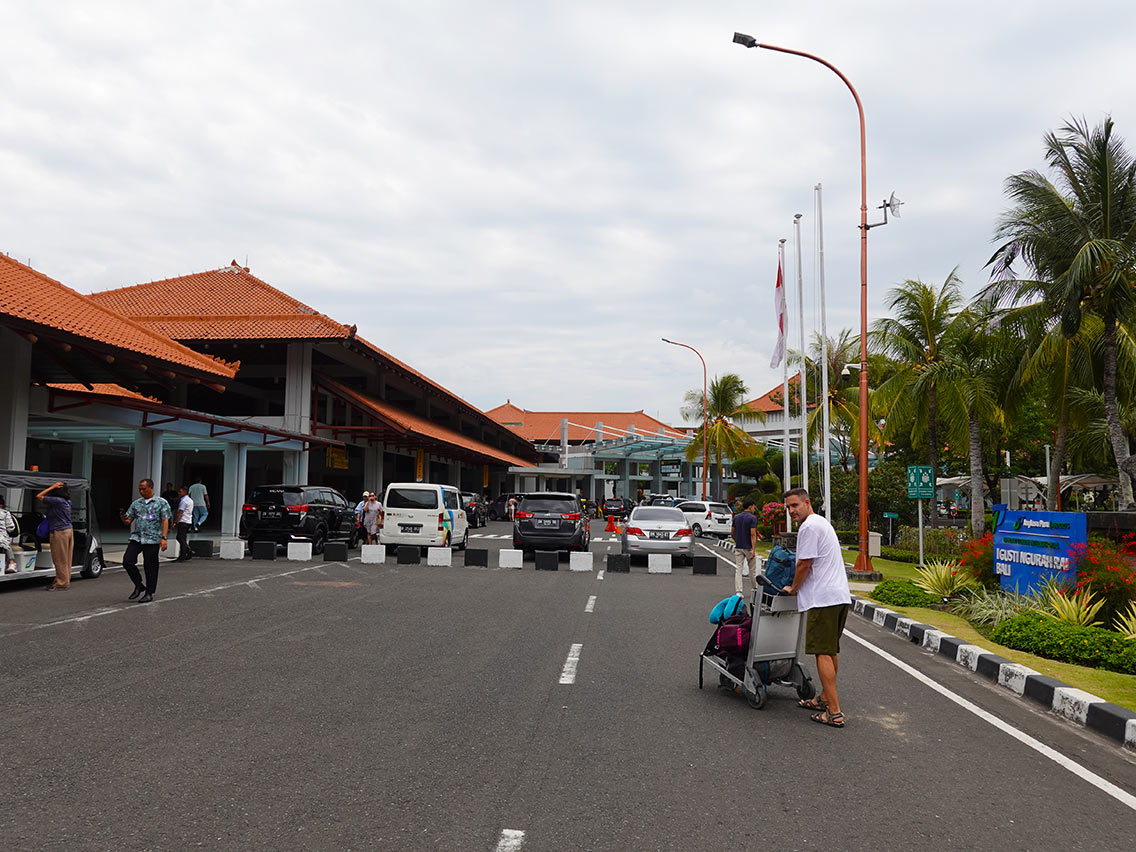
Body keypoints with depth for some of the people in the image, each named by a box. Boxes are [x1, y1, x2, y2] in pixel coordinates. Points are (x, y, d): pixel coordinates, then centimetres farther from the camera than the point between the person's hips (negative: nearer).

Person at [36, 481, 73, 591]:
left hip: (59, 532, -9)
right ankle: (65, 581, 21)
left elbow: (38, 496, -10)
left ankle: (62, 584, 2)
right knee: (66, 559, 14)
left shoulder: (57, 501, -17)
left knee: (59, 559, -2)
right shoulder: (67, 502, 9)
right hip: (69, 530, 9)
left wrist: (53, 487, -8)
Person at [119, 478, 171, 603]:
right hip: (136, 538, 4)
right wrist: (123, 519, -9)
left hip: (152, 540, -4)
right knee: (127, 561, -8)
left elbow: (165, 521, -5)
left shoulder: (161, 503, 1)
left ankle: (149, 593, 11)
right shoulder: (136, 503, 15)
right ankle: (139, 585, 12)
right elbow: (128, 520, 16)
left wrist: (163, 538, -15)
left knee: (150, 566, -1)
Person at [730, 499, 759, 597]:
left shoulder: (736, 517, 7)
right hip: (748, 547, -4)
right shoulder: (752, 518, -10)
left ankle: (738, 592, -8)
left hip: (738, 547, 4)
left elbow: (732, 531, 12)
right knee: (752, 570, 10)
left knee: (738, 569, 0)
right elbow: (753, 534, -16)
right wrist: (754, 550, -18)